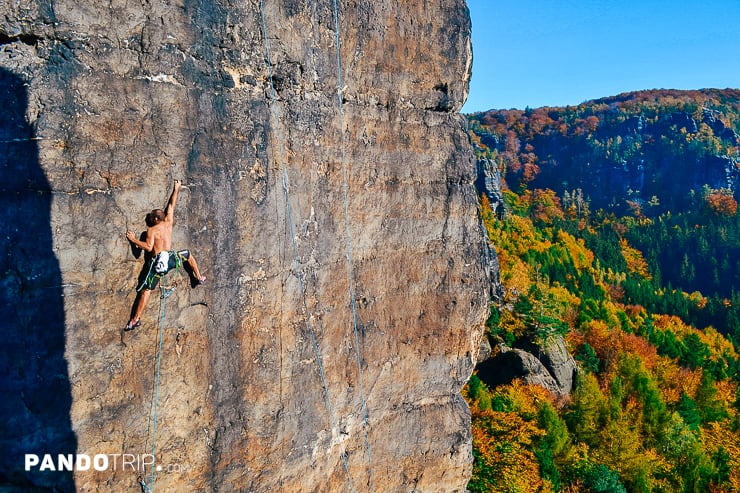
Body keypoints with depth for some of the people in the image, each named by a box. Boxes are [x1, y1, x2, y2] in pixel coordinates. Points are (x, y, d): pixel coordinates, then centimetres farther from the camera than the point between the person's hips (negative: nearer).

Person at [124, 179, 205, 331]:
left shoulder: (151, 230, 4)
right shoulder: (168, 223, 12)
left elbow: (148, 247, -9)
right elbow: (171, 205, 24)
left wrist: (134, 240, 3)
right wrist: (176, 189, 35)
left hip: (157, 261, -2)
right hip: (170, 258, 2)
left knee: (146, 290, 0)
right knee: (188, 254, 32)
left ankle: (135, 319, -3)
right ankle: (199, 278, 36)